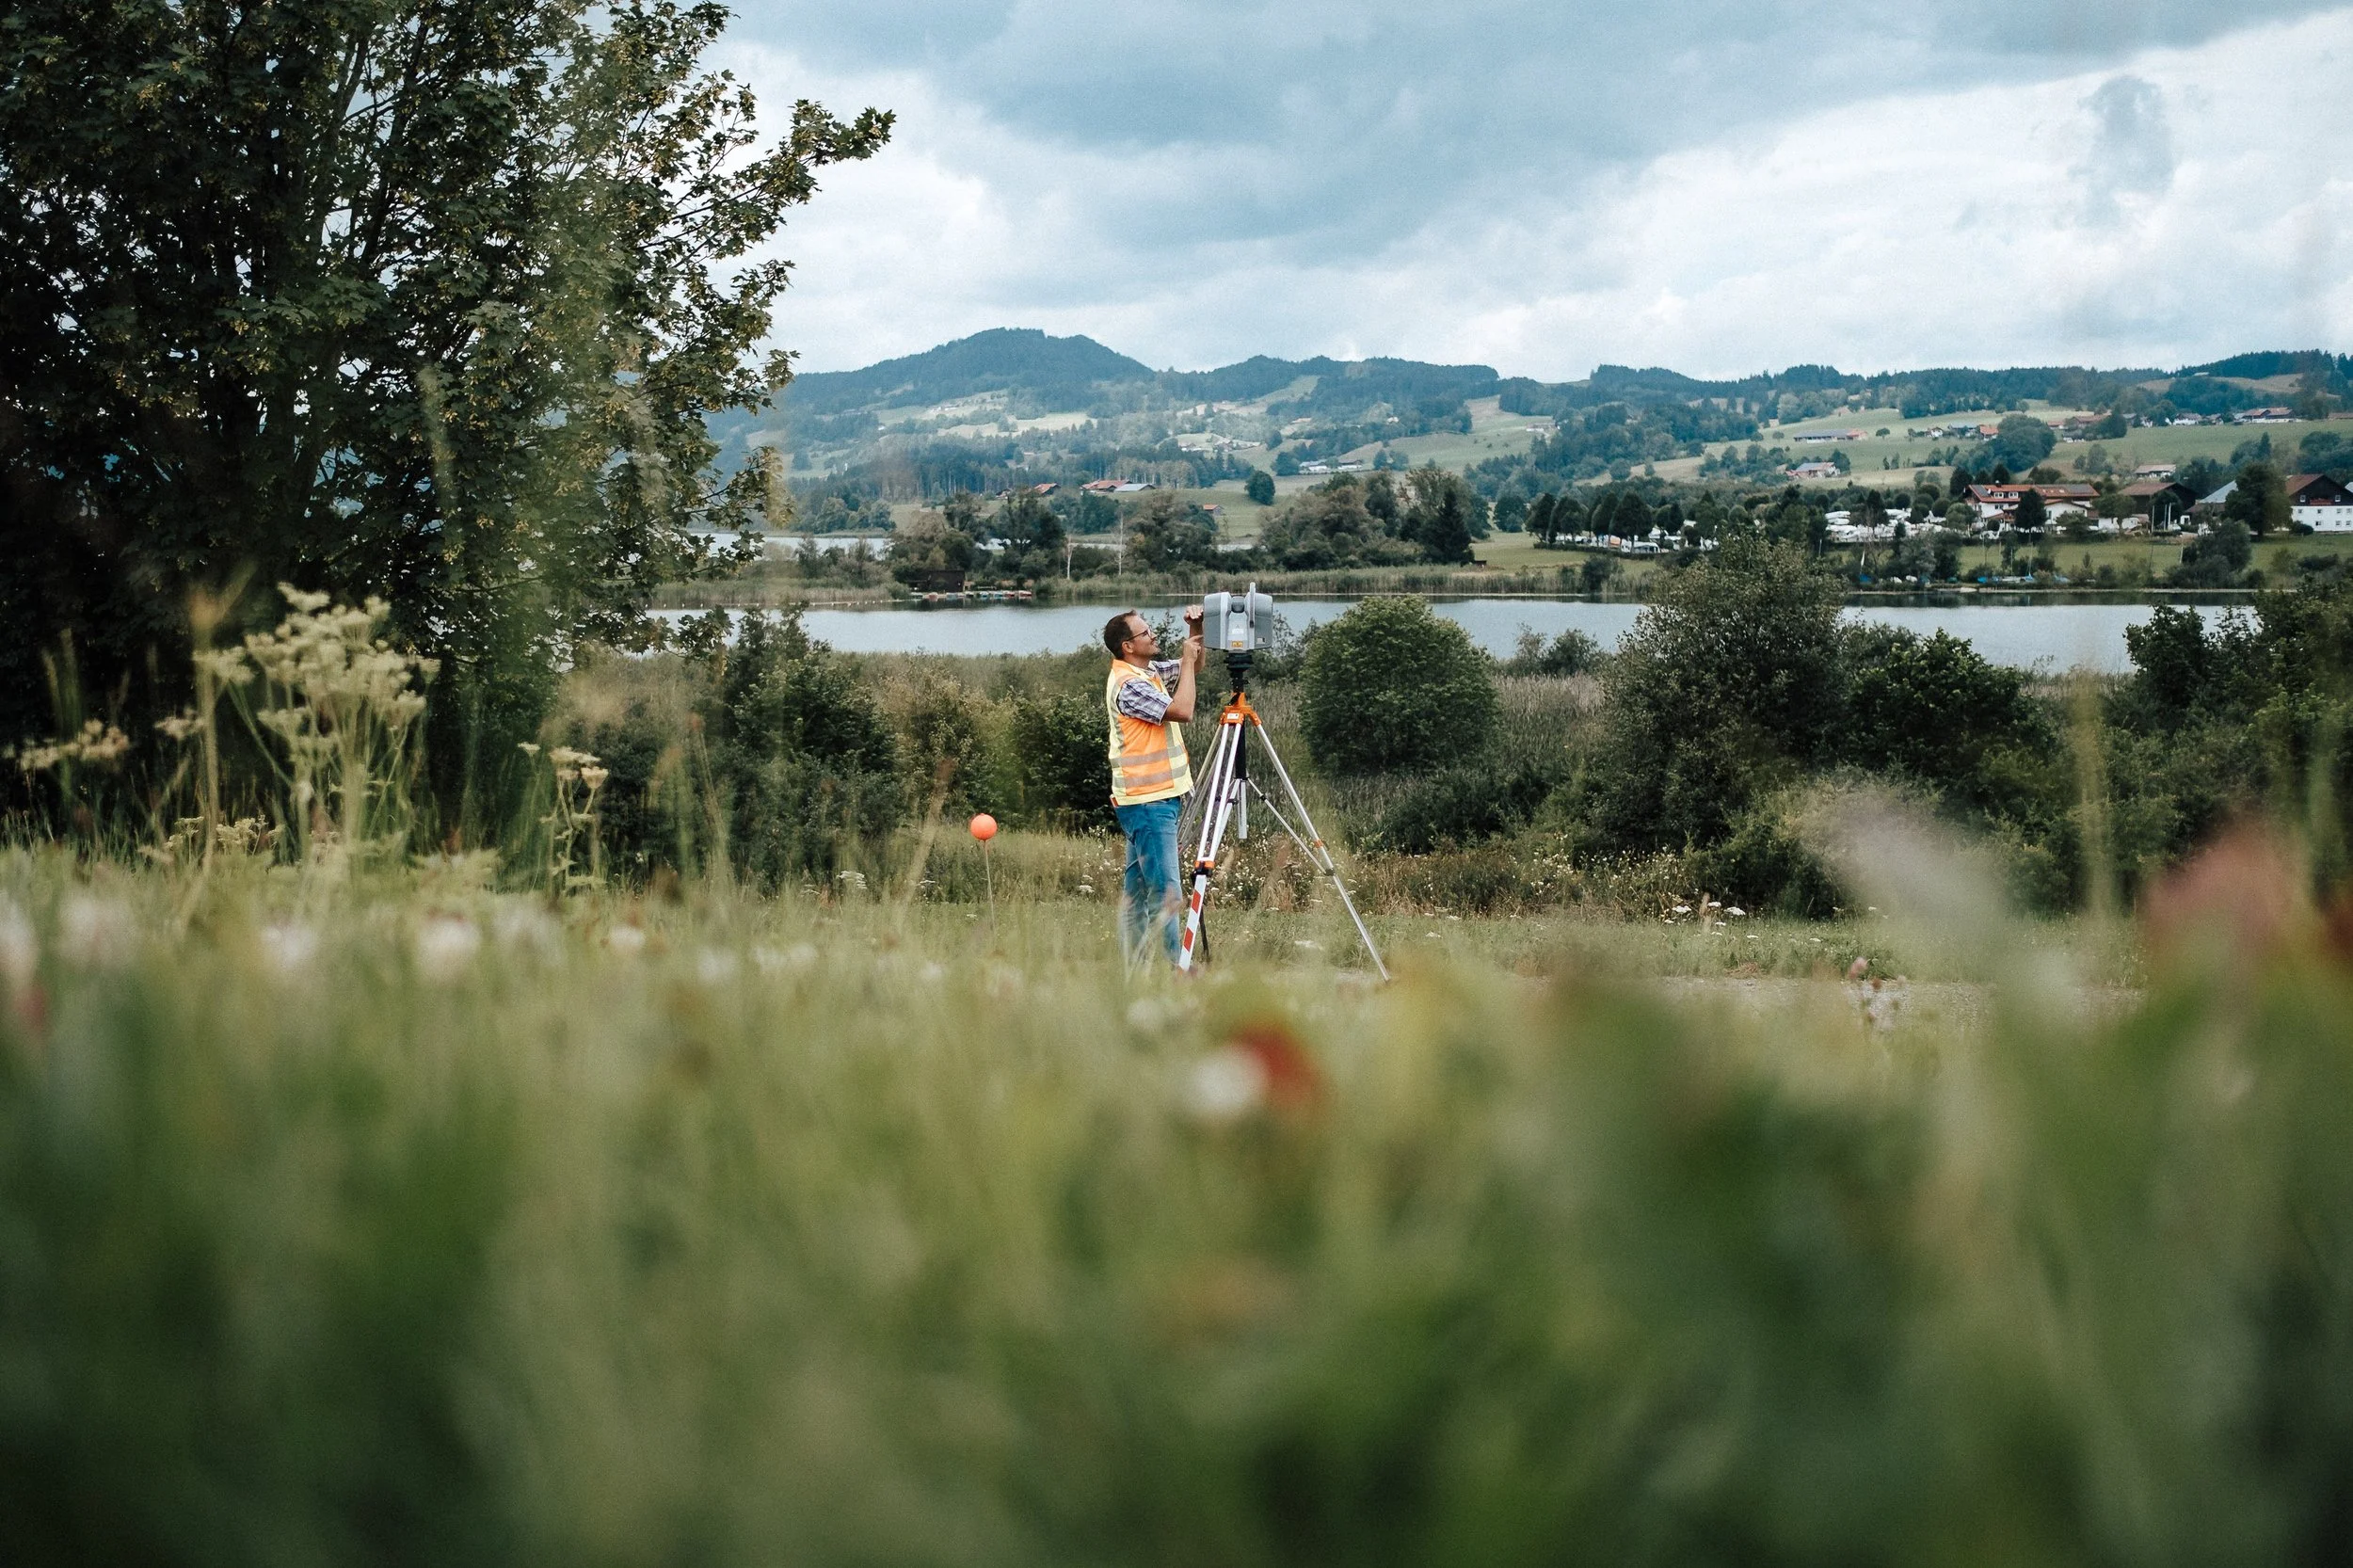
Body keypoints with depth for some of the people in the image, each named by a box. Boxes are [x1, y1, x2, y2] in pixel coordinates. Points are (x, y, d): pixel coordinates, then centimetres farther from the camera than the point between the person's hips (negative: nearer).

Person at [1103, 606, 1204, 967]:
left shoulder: (1149, 671, 13)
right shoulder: (1128, 684, -16)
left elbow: (1192, 669, 25)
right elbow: (1182, 709, -23)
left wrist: (1195, 634, 8)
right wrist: (1187, 660, -12)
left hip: (1154, 799, 10)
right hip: (1148, 802, -10)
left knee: (1137, 888, 11)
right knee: (1166, 890, -11)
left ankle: (1133, 965, 14)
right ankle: (1178, 966, -12)